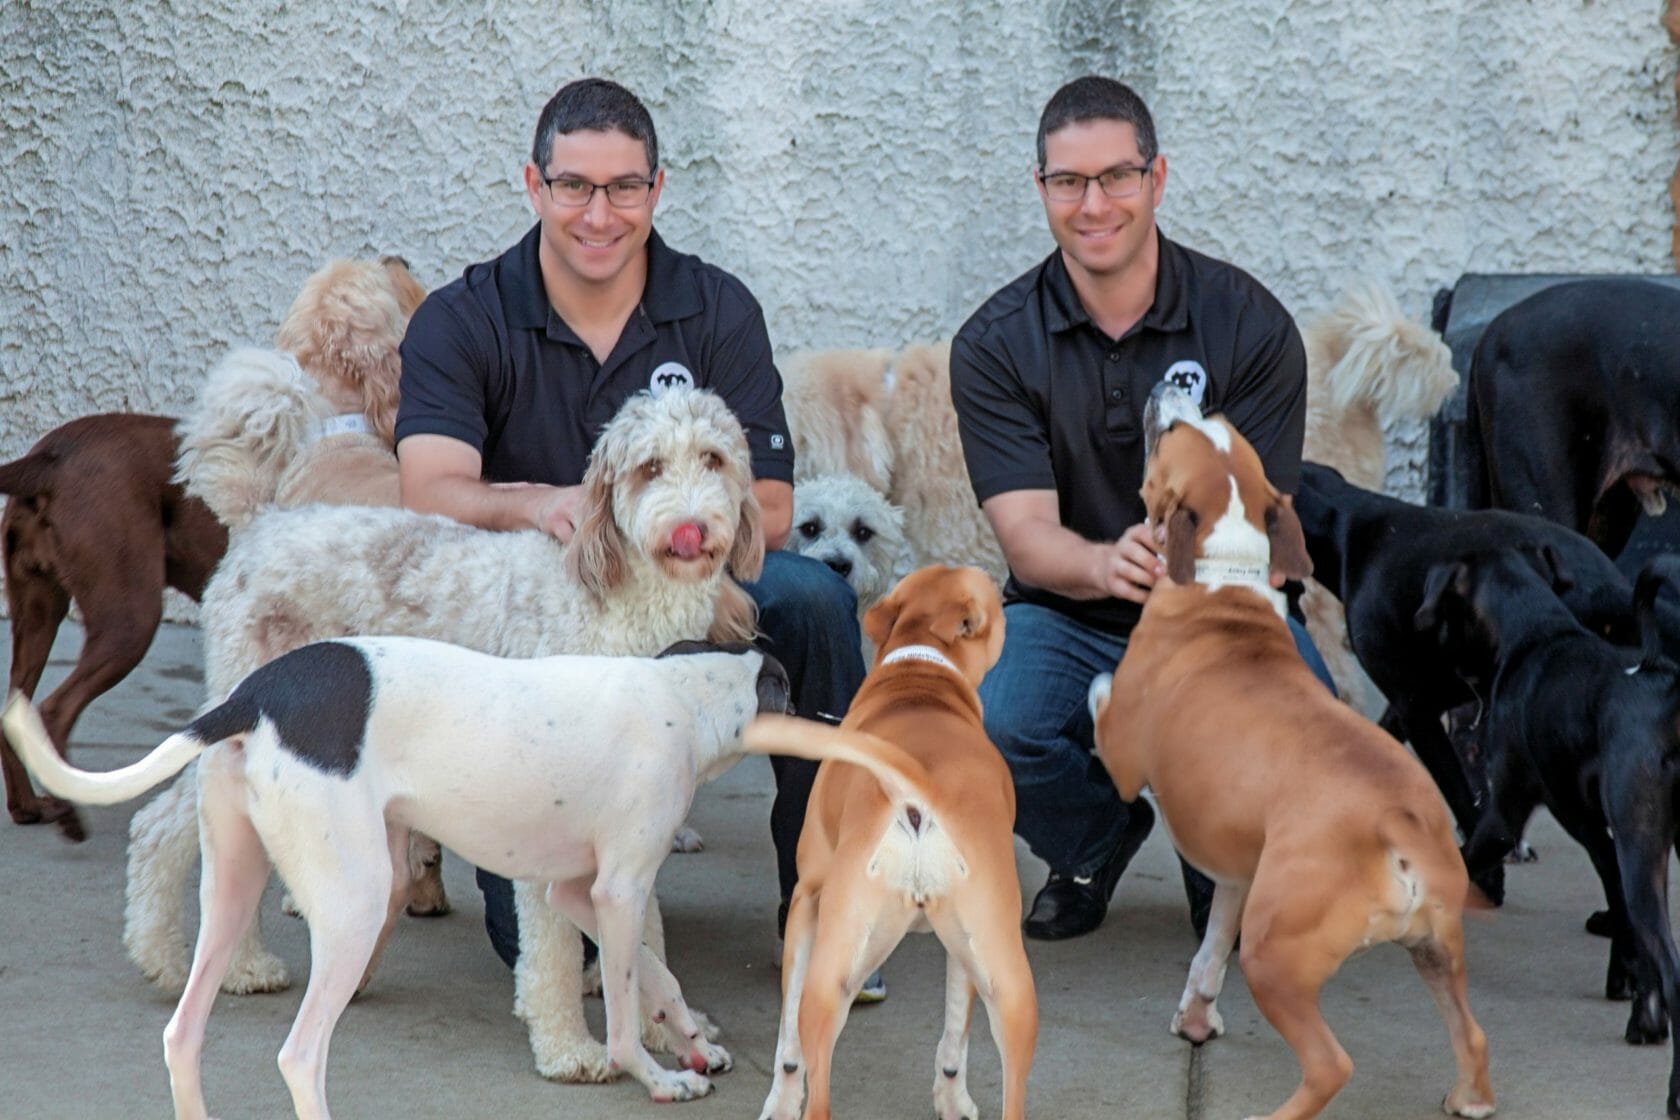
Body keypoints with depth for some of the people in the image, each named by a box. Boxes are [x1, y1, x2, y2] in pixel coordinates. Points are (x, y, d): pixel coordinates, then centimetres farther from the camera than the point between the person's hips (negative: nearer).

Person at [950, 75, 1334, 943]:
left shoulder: (1251, 325, -6)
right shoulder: (994, 345, -5)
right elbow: (1027, 535, -15)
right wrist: (1107, 564, -39)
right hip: (1071, 623, 1)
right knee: (986, 718, -33)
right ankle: (1093, 841, 6)